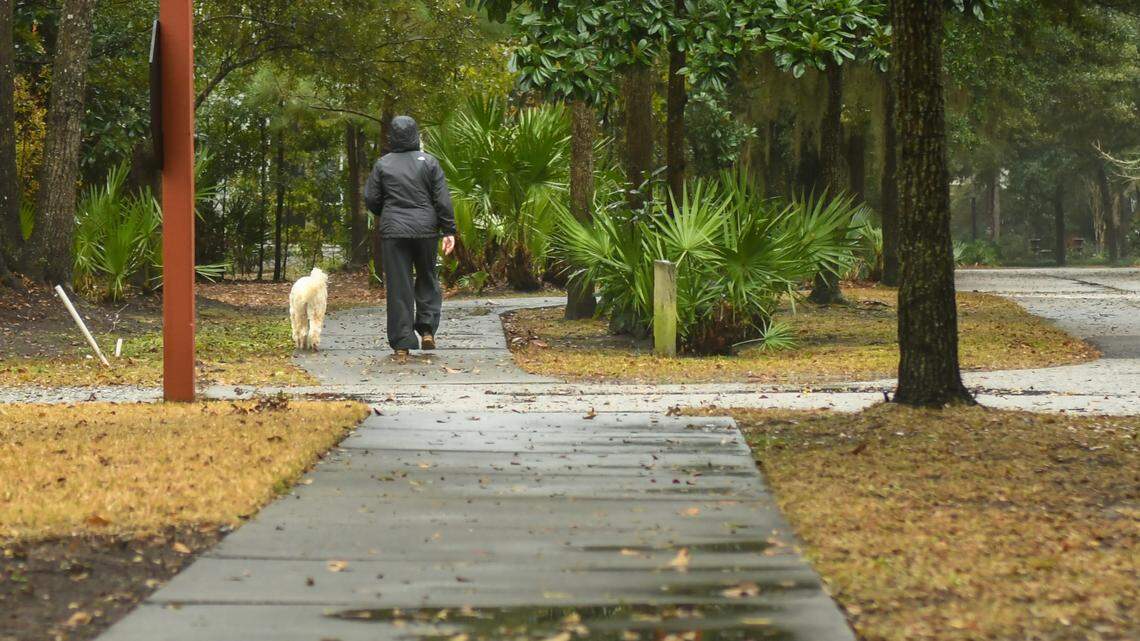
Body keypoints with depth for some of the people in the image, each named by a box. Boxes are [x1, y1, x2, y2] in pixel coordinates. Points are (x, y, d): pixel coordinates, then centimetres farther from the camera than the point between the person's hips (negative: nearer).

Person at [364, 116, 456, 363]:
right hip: (425, 229, 0)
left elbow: (371, 199, 2)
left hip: (393, 231, 0)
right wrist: (449, 231, -1)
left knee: (398, 287, 2)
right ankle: (427, 329, 5)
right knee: (427, 278, 19)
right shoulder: (428, 162, -1)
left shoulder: (382, 165, 0)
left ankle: (401, 346, 0)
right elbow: (443, 200, -4)